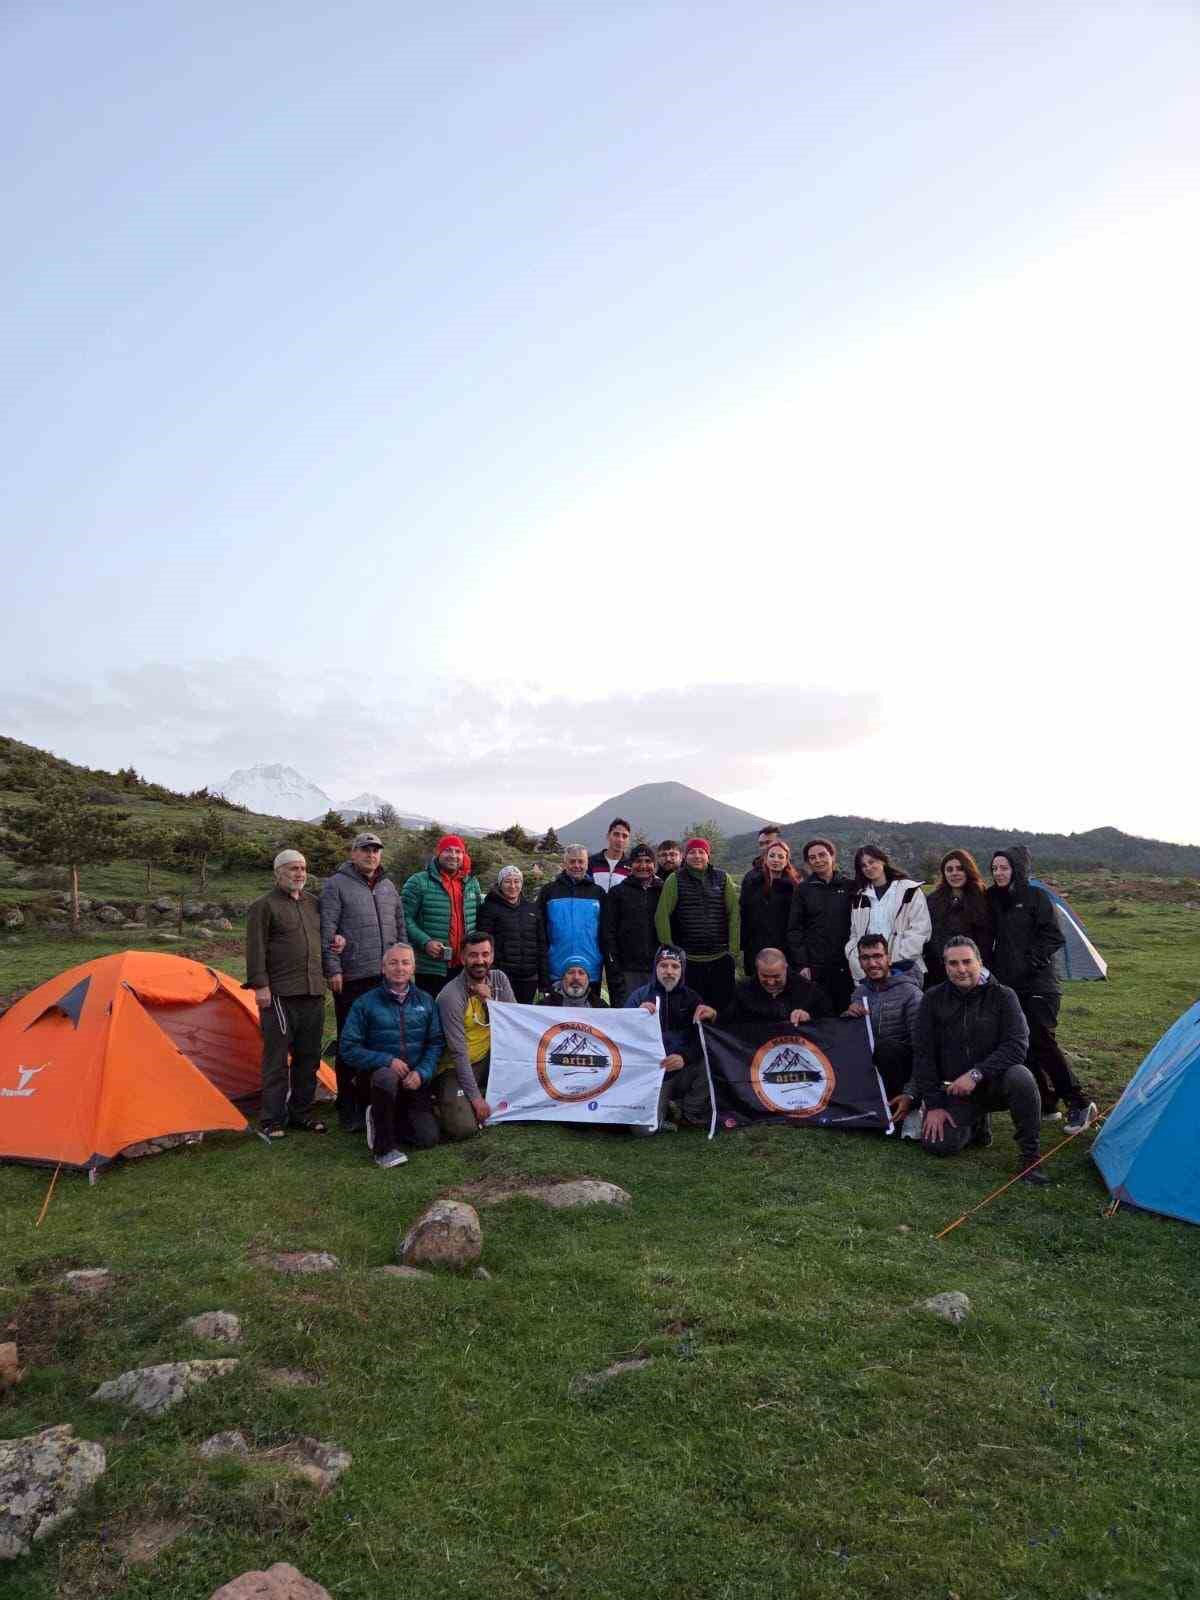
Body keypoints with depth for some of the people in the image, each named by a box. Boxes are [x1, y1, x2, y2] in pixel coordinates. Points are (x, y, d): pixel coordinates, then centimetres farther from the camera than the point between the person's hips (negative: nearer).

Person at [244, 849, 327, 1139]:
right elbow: (255, 949, -9)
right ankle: (272, 1120, 8)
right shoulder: (265, 906, -4)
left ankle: (302, 1113, 23)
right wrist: (260, 985, -14)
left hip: (313, 994, 6)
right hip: (280, 995, -6)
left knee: (309, 1058, 12)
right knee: (277, 1058, -1)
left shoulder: (312, 903, 15)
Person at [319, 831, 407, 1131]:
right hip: (352, 978, -5)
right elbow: (327, 931, -8)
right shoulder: (337, 885, -4)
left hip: (386, 977, 6)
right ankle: (348, 1108, 11)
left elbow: (401, 927, 20)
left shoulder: (388, 886, 14)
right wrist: (333, 969, -13)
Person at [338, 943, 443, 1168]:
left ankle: (382, 1120, 19)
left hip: (415, 1081, 3)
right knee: (387, 1078, -39)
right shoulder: (366, 1003, -5)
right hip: (378, 1074, -3)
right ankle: (384, 1148, -19)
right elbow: (349, 1049, -8)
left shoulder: (425, 1001, 5)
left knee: (428, 1138, -12)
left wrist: (422, 1072, -11)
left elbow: (435, 1043, 6)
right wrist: (387, 1061, -18)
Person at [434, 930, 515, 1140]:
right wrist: (476, 1097, -19)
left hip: (487, 1058, 6)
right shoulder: (451, 995, -20)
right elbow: (459, 1052, -20)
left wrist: (489, 1000, -19)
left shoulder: (499, 979, -2)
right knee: (464, 1128, -25)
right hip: (455, 1067, -6)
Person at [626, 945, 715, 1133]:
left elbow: (702, 1039, -3)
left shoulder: (691, 998, 7)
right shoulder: (638, 996, 3)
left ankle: (692, 1113, -2)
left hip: (684, 1069, 2)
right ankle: (664, 1105, 11)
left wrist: (685, 1057, -23)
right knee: (644, 1128, -23)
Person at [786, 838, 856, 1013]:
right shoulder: (802, 889, 5)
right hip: (814, 966, -1)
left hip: (845, 966, 1)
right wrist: (801, 964, -5)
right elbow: (794, 930, 3)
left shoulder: (849, 886, 7)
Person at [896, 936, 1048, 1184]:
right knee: (938, 1144, -20)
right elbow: (923, 1054, -3)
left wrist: (976, 1074, -27)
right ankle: (977, 1124, 14)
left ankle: (1029, 1157, -16)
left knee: (1020, 1077, -35)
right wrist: (933, 1105, -8)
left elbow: (1016, 1047, -17)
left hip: (994, 1084, -1)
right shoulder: (934, 999, -2)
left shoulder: (1002, 996, -8)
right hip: (954, 1090, 2)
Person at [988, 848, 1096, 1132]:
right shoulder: (992, 899, 10)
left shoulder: (1036, 897, -4)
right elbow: (989, 939, 17)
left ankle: (1079, 1103, -1)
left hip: (1038, 984, -5)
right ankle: (1045, 1103, 17)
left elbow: (1053, 937, -7)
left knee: (1042, 1042, -13)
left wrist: (1030, 961, -14)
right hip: (1007, 985, 6)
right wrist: (993, 968, 8)